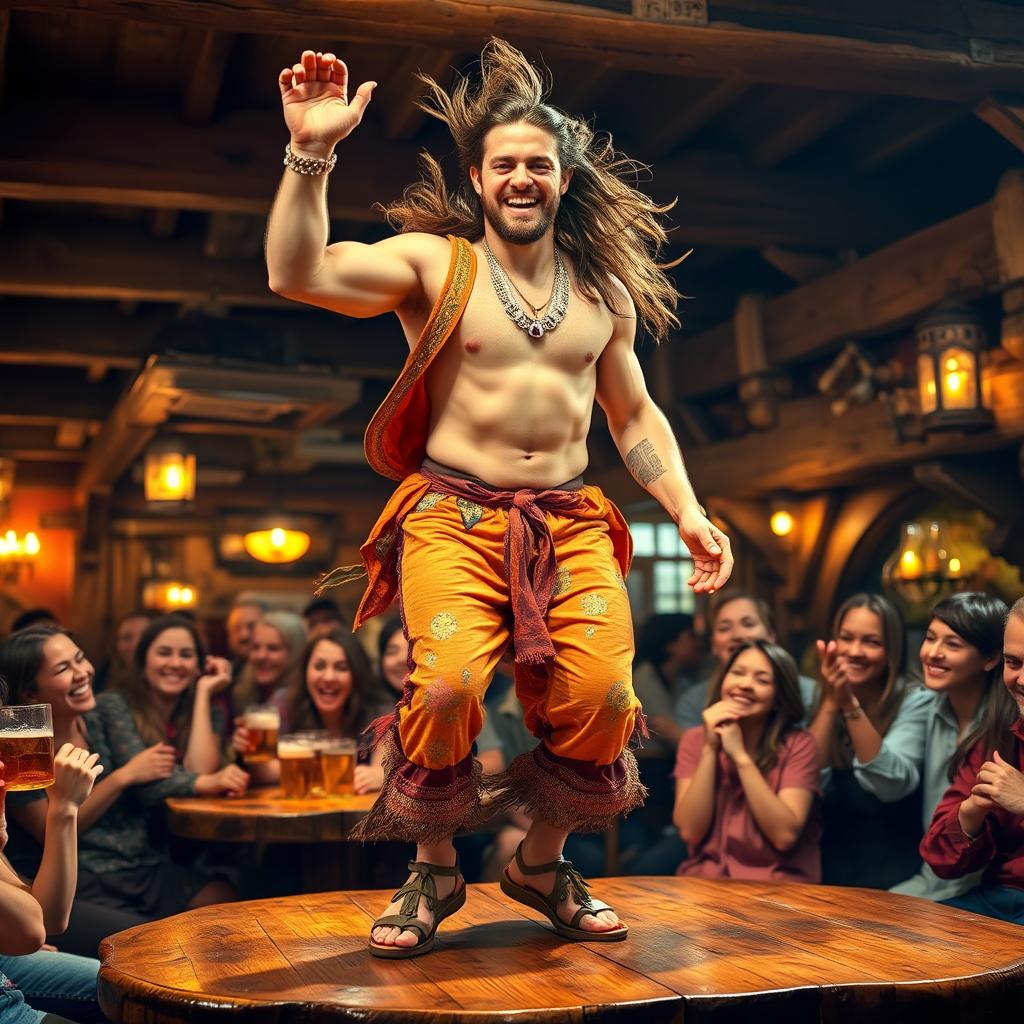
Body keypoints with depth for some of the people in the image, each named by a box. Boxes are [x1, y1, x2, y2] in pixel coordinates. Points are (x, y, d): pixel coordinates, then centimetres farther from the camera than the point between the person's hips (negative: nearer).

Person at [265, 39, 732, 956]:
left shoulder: (604, 288, 16)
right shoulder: (433, 261, 3)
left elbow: (634, 414, 22)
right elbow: (297, 273, -11)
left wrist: (690, 514, 11)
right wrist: (311, 155, -21)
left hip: (570, 520, 3)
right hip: (455, 514, -3)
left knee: (601, 697, -19)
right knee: (446, 686, -28)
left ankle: (542, 864, 13)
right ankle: (434, 874, 2)